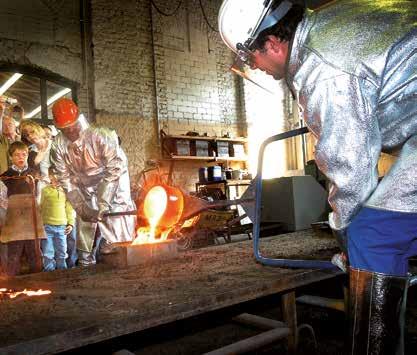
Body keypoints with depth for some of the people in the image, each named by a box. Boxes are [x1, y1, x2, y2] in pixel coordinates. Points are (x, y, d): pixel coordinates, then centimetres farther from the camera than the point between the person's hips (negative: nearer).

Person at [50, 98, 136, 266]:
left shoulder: (100, 135, -27)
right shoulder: (58, 145, -14)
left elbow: (115, 169, -27)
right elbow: (65, 178, -9)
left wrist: (103, 202, -31)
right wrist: (80, 206, -16)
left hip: (112, 186, -3)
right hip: (86, 192, 4)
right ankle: (86, 264, 22)